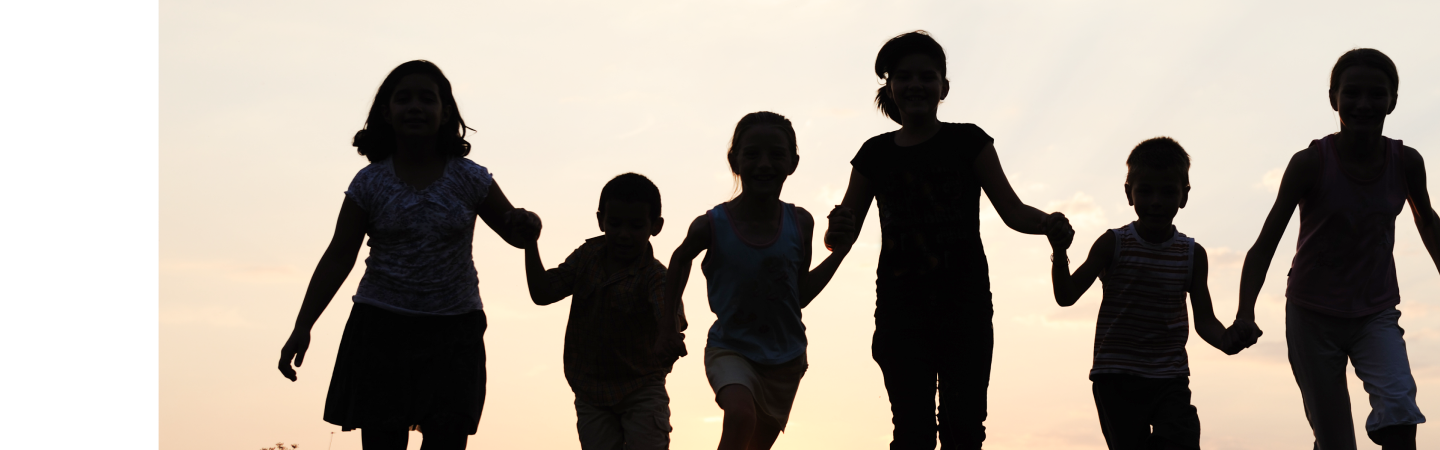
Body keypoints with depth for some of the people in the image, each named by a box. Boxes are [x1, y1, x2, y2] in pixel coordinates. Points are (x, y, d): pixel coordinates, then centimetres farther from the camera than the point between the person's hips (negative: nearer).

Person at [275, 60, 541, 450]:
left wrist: (527, 223, -17)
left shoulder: (469, 180, 0)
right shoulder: (370, 183, -1)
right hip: (381, 328, 0)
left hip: (453, 330, 0)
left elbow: (516, 234, 9)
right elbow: (338, 258, 1)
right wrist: (302, 328, -6)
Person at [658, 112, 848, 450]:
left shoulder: (800, 224, -8)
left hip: (785, 357, 4)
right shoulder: (712, 226, -15)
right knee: (740, 416, -33)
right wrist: (669, 327, 8)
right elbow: (681, 260, 7)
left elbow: (800, 296, 1)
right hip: (731, 349, -4)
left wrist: (838, 253, -5)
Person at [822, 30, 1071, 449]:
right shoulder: (875, 155, 9)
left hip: (964, 307, -1)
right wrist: (836, 230, -15)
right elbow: (844, 233, 10)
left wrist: (1050, 223, -22)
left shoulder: (967, 142, 4)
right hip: (901, 309, 1)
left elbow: (1012, 210, 0)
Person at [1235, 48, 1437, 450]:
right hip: (1314, 316, -2)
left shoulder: (1406, 163, -8)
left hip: (1376, 314, 2)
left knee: (1399, 409, -25)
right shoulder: (1310, 164, -18)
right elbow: (1265, 244, -19)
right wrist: (1245, 314, -32)